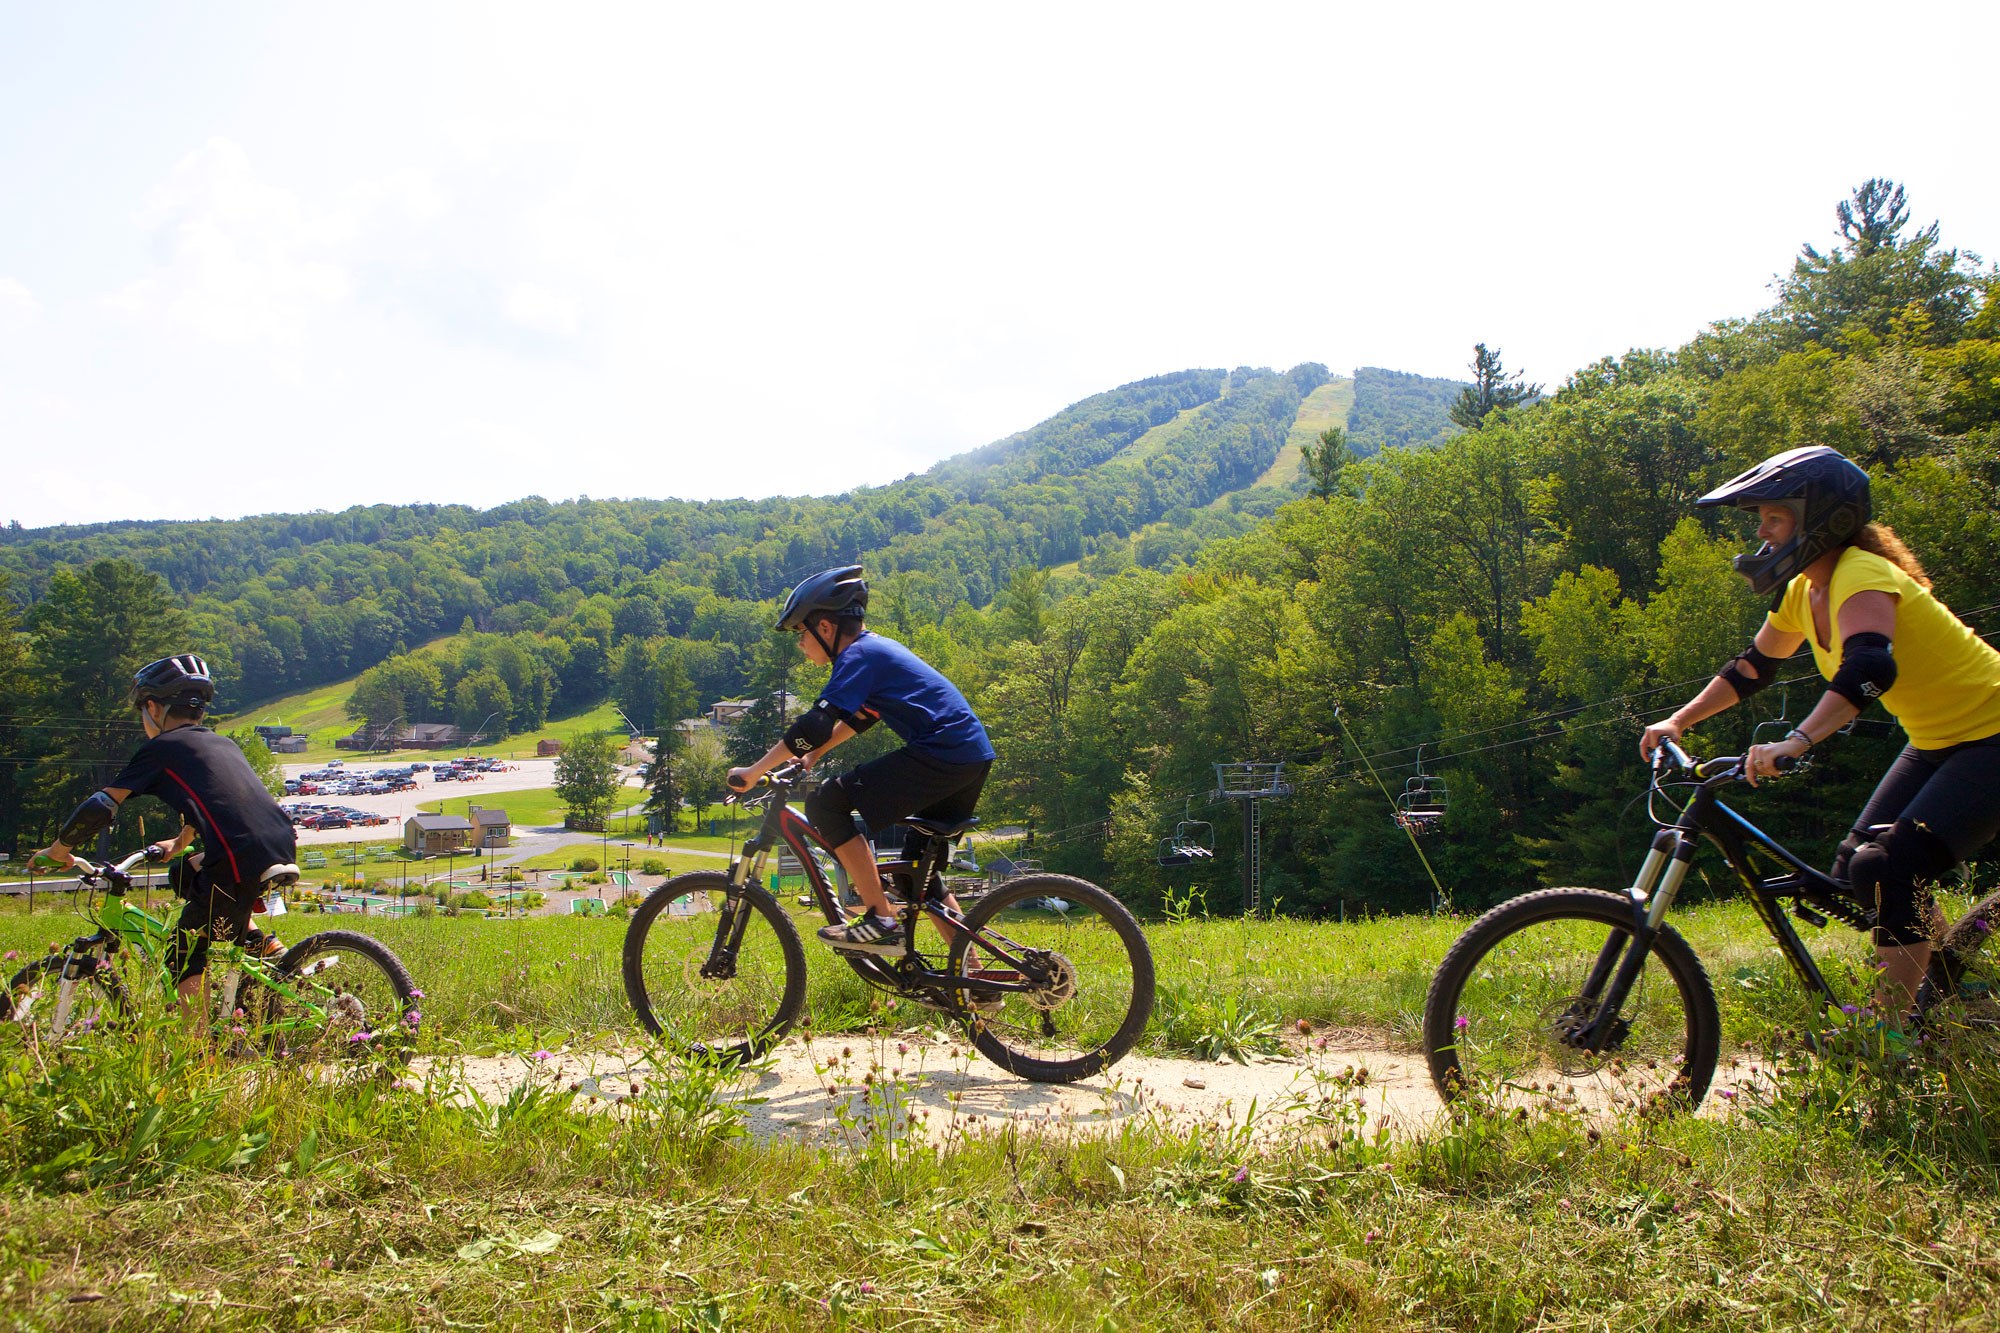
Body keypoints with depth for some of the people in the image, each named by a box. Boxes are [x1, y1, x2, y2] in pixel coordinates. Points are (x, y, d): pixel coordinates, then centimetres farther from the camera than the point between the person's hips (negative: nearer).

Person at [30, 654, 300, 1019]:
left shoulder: (162, 748, 7)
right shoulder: (224, 744, 27)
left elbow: (101, 807, 1)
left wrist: (58, 849, 16)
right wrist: (180, 844, 58)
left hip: (242, 865, -7)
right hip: (283, 849, 7)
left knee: (185, 958, 11)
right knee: (185, 874, 33)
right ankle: (261, 944, 22)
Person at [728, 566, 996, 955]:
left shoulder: (858, 655, -8)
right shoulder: (875, 647, 21)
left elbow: (815, 724, -17)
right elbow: (861, 714, 36)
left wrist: (753, 772, -11)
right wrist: (814, 754, 32)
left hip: (941, 754, -10)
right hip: (974, 754, 10)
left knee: (826, 803, -9)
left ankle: (881, 921, -10)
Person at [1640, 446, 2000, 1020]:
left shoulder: (1861, 574, -26)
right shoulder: (1803, 591, 2)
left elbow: (1870, 666, -44)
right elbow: (1752, 667, 14)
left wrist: (1797, 741, -56)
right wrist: (1677, 721, 4)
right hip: (1936, 741, 9)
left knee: (1890, 871, -20)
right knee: (1853, 872, 3)